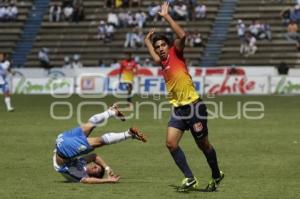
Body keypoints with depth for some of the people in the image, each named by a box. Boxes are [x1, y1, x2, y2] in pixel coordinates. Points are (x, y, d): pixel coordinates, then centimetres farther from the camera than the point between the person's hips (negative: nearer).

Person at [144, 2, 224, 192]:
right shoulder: (162, 61, 12)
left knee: (204, 145, 6)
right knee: (171, 142, -9)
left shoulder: (176, 53, -5)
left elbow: (182, 35, -25)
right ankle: (190, 179, -3)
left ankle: (216, 176, 26)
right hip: (178, 108, 6)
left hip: (194, 106, -6)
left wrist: (166, 16, -21)